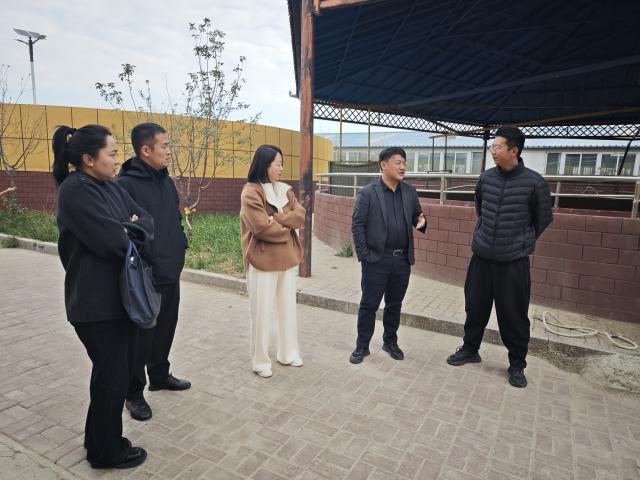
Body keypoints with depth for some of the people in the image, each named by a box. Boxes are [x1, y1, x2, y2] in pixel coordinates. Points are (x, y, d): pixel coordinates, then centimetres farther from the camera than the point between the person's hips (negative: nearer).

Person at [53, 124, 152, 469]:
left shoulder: (111, 187, 11)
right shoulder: (75, 191, -17)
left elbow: (148, 222, 6)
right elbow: (112, 240, -25)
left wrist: (126, 230, -14)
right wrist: (132, 231, -4)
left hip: (121, 296, 9)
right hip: (96, 302, -8)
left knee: (118, 370, 18)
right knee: (112, 376, 5)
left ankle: (100, 439, 37)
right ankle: (107, 452, 26)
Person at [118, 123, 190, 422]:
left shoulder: (166, 181, 9)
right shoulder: (127, 185, -17)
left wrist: (180, 248, 8)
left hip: (171, 274, 8)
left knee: (165, 330, 20)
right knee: (141, 337, 7)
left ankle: (159, 376, 40)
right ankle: (134, 392, 26)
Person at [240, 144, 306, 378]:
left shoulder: (285, 190, 10)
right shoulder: (251, 192, -11)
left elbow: (301, 217, -1)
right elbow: (262, 227, -19)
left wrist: (276, 218, -14)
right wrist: (285, 230, -4)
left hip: (287, 259, 7)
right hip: (263, 261, -7)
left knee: (288, 309, 15)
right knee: (262, 313, 2)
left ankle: (288, 354, 30)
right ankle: (260, 362, 18)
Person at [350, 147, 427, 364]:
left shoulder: (410, 192, 8)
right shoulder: (368, 193, -6)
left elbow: (416, 216, 16)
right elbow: (357, 225, -8)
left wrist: (421, 222, -9)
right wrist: (363, 255, -11)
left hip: (402, 260, 4)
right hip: (376, 260, -4)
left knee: (395, 304, 16)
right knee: (369, 305, 5)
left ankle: (390, 342, 34)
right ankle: (362, 346, 20)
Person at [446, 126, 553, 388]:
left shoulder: (534, 182, -10)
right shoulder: (486, 177, 1)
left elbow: (543, 219, 4)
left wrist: (522, 241, 13)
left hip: (514, 261, -3)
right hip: (481, 256, 3)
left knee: (514, 314, 5)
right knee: (475, 306, 12)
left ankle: (517, 364, 24)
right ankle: (470, 349, 33)